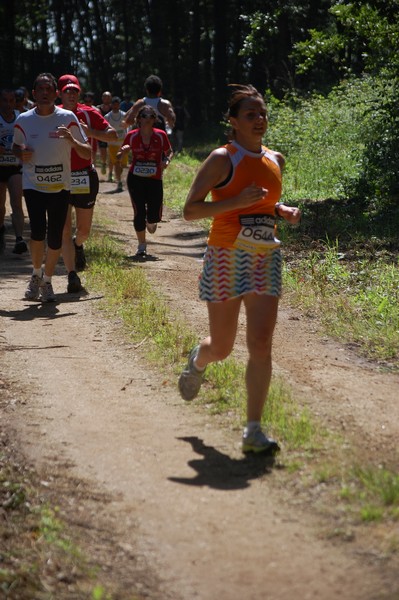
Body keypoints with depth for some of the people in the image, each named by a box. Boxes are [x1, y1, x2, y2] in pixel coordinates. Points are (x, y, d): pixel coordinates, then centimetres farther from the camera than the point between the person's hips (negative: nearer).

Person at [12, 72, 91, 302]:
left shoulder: (68, 118, -5)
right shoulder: (24, 120, -1)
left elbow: (88, 154, -3)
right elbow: (16, 147, 17)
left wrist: (72, 141, -24)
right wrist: (22, 154, -7)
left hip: (61, 186, 0)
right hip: (33, 185, 0)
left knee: (55, 237, -1)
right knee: (38, 232, -16)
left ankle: (47, 281, 20)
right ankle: (36, 274, 11)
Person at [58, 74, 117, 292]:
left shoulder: (89, 114, 2)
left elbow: (113, 135, -2)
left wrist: (90, 132, -18)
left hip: (86, 177, 1)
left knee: (84, 229, 11)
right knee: (64, 230, -9)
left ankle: (78, 245, 46)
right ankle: (72, 275, -6)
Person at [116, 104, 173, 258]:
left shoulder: (161, 135, -2)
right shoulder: (132, 136, -2)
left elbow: (169, 152, 11)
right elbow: (119, 157, 4)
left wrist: (167, 161, -12)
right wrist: (123, 152, -20)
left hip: (155, 179, 1)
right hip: (136, 179, 0)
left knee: (155, 215, -5)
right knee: (139, 213, -5)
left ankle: (150, 222, 36)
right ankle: (141, 246, 11)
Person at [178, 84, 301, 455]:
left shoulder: (275, 160, 10)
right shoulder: (223, 159, -8)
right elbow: (190, 210, -12)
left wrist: (283, 212, 6)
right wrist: (238, 201, -23)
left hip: (265, 260, 4)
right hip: (226, 257, -4)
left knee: (261, 344, -9)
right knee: (221, 348, 8)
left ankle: (253, 430, -4)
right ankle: (197, 362, 46)